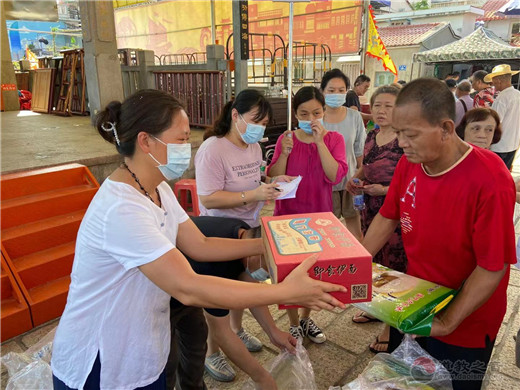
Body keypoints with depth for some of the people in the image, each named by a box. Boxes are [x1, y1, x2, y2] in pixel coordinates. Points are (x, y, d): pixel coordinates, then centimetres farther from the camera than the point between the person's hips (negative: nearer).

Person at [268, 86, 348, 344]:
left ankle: (306, 319, 40)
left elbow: (335, 176, -19)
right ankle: (294, 325, 31)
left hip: (319, 216, 1)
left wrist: (319, 141, -23)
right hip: (288, 216, -1)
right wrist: (285, 153, -23)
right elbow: (273, 180, -9)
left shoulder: (334, 139, -3)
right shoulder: (286, 139, -4)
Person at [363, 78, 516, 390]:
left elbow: (493, 267, -23)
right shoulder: (409, 163, -10)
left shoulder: (490, 181, -28)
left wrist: (447, 323, -23)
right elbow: (388, 218, 1)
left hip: (464, 326, -5)